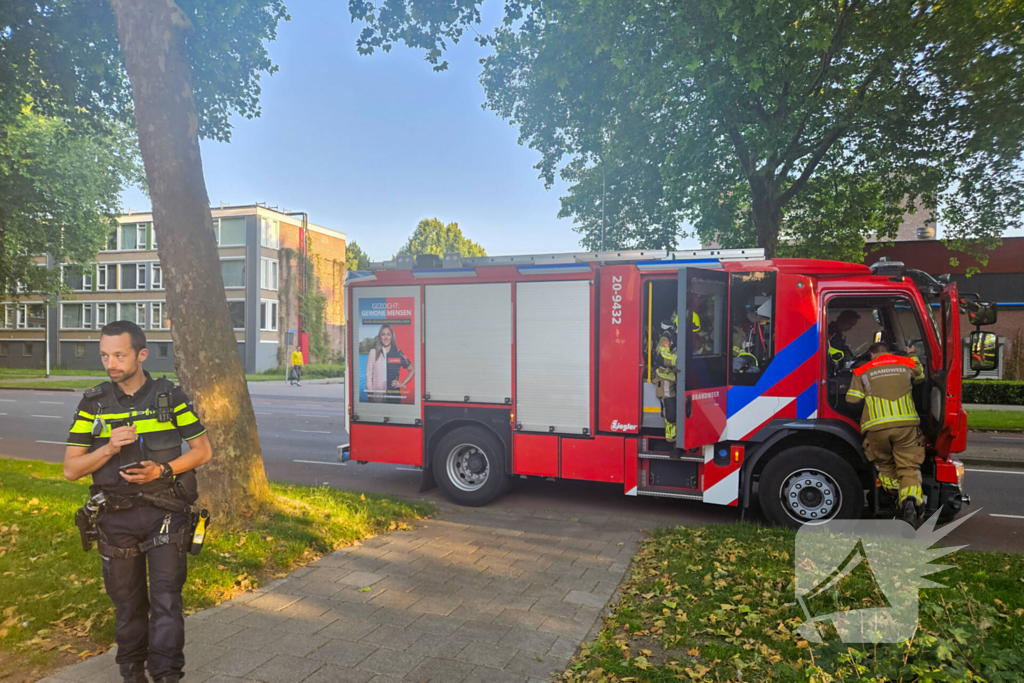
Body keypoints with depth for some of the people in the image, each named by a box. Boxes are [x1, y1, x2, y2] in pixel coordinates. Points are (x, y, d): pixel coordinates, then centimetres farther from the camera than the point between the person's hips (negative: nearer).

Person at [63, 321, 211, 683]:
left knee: (166, 600, -5)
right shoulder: (94, 403, 1)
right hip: (116, 517, 2)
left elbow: (202, 450, 1)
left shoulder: (170, 396, -3)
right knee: (127, 602, 14)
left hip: (164, 513, -2)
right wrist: (109, 447, -17)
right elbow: (71, 469, 1)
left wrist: (162, 470, -15)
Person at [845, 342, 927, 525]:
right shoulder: (906, 363, 18)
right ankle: (911, 499, -20)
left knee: (885, 465, 20)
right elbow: (920, 376, 41)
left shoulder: (862, 371, 11)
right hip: (905, 423, 1)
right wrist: (913, 355, 55)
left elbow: (852, 401, 4)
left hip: (876, 427, -1)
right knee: (909, 467, 3)